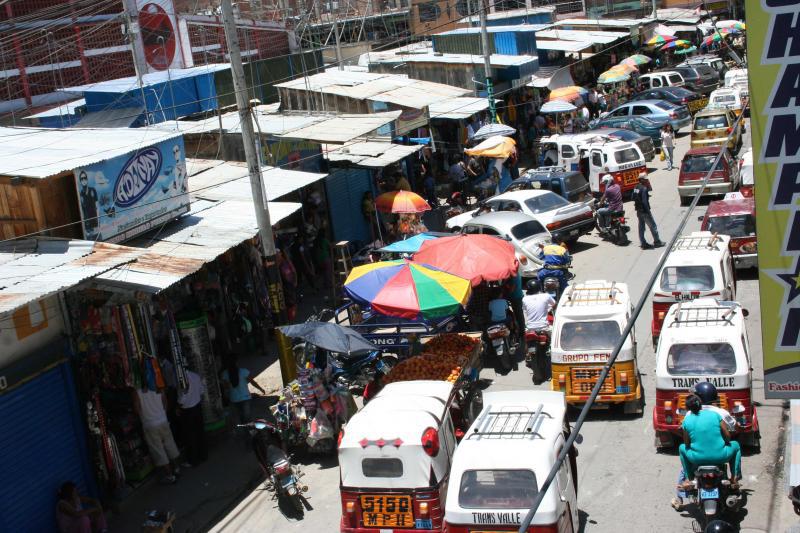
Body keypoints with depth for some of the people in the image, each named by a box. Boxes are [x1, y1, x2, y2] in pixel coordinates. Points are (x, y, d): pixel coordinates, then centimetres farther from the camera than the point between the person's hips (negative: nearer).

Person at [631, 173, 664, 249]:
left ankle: (643, 243, 15)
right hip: (644, 210, -8)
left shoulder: (636, 187, 5)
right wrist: (648, 212, -20)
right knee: (652, 226, 4)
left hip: (638, 211, 8)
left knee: (641, 227, 12)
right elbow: (644, 201, -23)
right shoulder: (644, 189, -20)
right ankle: (657, 242, 12)